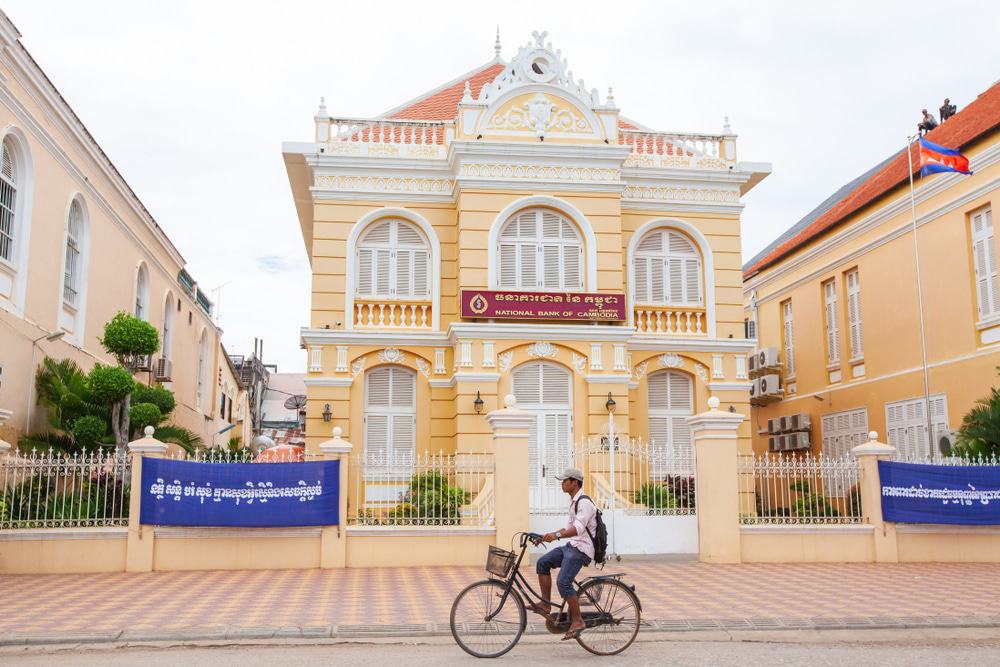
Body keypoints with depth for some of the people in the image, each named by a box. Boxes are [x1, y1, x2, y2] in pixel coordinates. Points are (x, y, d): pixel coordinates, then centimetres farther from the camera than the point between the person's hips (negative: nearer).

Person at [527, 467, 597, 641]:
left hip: (581, 549, -10)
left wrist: (557, 535, -43)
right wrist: (548, 535, 16)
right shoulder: (574, 501, 17)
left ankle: (577, 621, -9)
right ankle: (546, 605, 2)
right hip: (571, 546, 10)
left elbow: (578, 528, -30)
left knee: (563, 582, -20)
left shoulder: (584, 503, -16)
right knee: (542, 563, -2)